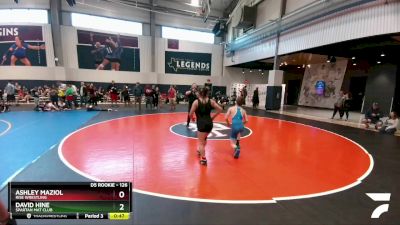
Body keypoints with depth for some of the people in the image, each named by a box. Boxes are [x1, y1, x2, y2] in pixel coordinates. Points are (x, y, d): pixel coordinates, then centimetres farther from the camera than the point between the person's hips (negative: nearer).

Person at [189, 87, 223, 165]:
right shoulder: (211, 101, 5)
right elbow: (220, 109, 3)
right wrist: (213, 117, 13)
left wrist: (192, 118, 14)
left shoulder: (196, 101, -4)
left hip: (201, 123, -5)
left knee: (201, 142, 8)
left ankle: (203, 159, 7)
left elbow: (190, 114, -8)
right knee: (204, 138, 29)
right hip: (209, 123, 5)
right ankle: (201, 150, 49)